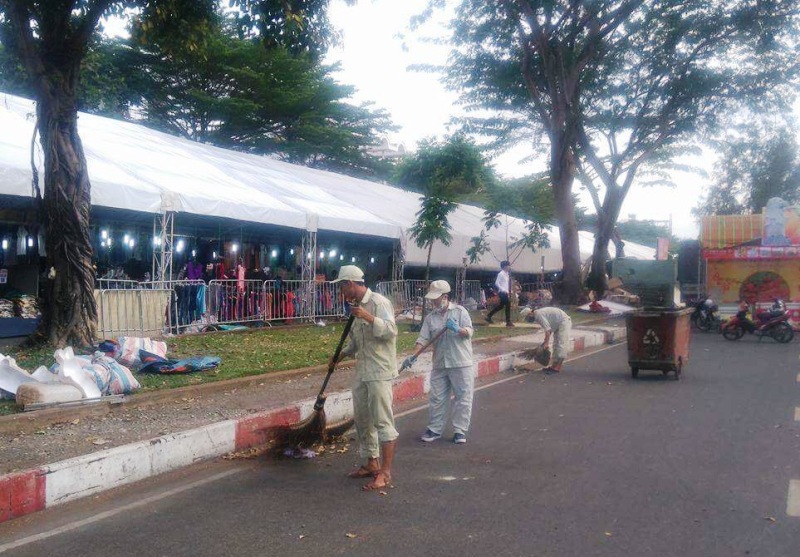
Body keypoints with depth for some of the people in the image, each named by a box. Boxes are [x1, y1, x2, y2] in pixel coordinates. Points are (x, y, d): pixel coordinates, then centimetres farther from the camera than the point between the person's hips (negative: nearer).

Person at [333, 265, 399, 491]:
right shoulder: (357, 306, 14)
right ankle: (372, 464, 27)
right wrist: (341, 354, 13)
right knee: (361, 419, 15)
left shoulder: (378, 302, -12)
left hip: (380, 371, -10)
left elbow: (390, 330, -24)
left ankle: (385, 473, -5)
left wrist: (367, 317, -29)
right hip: (362, 371, 10)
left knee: (382, 421, -8)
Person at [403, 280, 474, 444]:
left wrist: (457, 329, -29)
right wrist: (413, 356, -11)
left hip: (461, 364, -3)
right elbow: (423, 339, 2)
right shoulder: (430, 317, 7)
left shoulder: (460, 312, -1)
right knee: (436, 398, 8)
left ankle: (460, 430, 11)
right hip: (439, 365, 3)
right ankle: (434, 429, 19)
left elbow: (469, 332, -9)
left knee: (463, 398, 1)